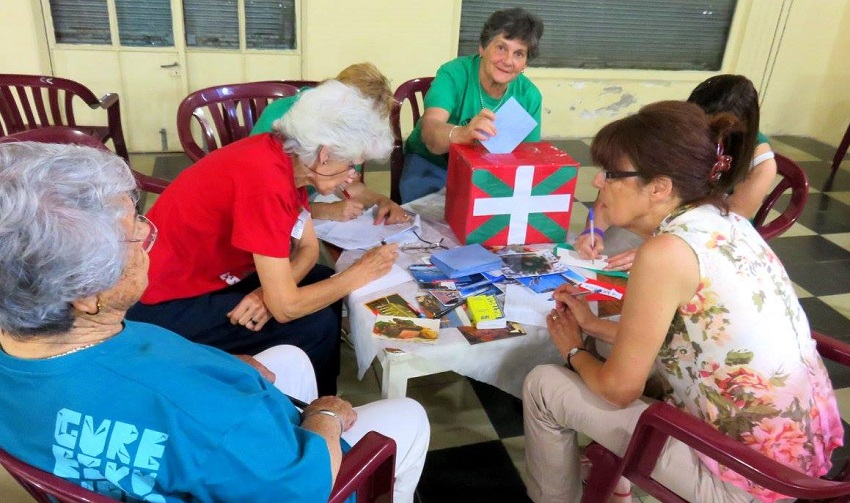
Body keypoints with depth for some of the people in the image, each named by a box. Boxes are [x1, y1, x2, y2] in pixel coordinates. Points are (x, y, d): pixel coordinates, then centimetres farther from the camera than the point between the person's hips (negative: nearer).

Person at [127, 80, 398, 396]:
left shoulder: (286, 157, -5)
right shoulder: (266, 180, -32)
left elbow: (308, 247, 3)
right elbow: (286, 307, -29)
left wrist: (272, 290, -17)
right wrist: (358, 275, -15)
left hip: (208, 275, 9)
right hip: (164, 307, -9)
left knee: (324, 284, 7)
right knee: (316, 324, -14)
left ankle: (322, 401, 24)